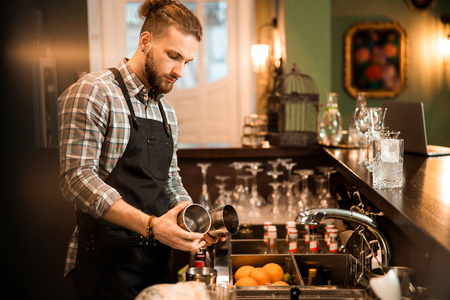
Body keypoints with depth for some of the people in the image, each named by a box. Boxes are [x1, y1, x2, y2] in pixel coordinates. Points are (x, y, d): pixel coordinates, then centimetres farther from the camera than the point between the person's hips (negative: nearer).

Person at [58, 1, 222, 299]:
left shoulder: (167, 111, 14)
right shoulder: (92, 93, -11)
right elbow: (77, 177, -20)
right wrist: (149, 225, -28)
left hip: (158, 260, 8)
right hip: (107, 261, -7)